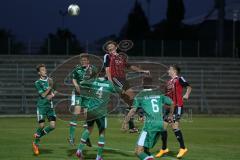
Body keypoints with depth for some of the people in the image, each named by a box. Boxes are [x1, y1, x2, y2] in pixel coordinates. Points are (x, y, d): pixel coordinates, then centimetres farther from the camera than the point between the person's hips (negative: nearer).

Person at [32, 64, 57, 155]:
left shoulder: (50, 80, 10)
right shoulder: (38, 83, -5)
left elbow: (54, 92, 15)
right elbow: (43, 95, -11)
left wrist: (52, 95, -7)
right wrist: (50, 87, -17)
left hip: (50, 106, 5)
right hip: (41, 106, -5)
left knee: (52, 126, -5)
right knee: (41, 125, -11)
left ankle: (38, 135, 19)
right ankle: (36, 143, 11)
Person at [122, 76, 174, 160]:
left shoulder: (140, 95, 2)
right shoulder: (158, 93, 15)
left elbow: (133, 110, -11)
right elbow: (171, 103, 25)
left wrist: (125, 122, -10)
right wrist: (171, 115, 41)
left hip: (150, 125, -6)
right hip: (160, 124, 6)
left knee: (138, 151, -8)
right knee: (145, 149, 20)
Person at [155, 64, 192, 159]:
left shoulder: (179, 79, -5)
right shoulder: (169, 82, 18)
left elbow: (189, 86, -10)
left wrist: (186, 95, -21)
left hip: (177, 106, -8)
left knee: (175, 126, -15)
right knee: (163, 126, 6)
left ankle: (183, 148, -5)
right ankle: (164, 149, 18)